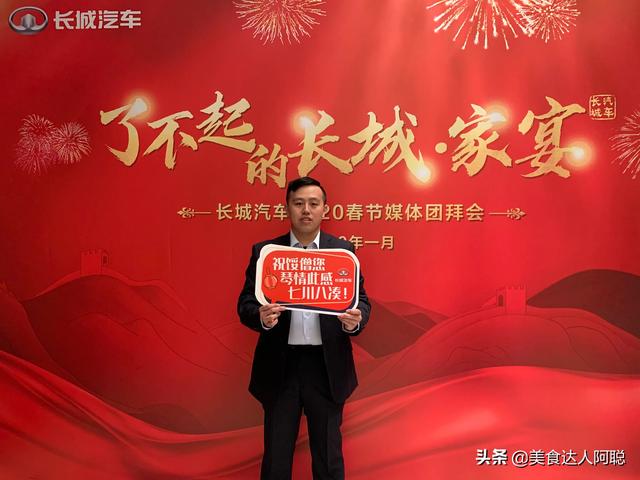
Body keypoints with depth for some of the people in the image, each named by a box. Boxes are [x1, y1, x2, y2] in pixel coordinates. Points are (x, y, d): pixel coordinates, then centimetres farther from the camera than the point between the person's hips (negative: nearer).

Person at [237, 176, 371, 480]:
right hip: (280, 366, 0)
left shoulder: (343, 250, 3)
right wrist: (262, 316, -24)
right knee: (276, 455, 12)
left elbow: (361, 300, 2)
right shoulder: (263, 251, 2)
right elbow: (245, 304, -1)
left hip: (327, 366, 0)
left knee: (328, 455, 13)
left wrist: (356, 319, -21)